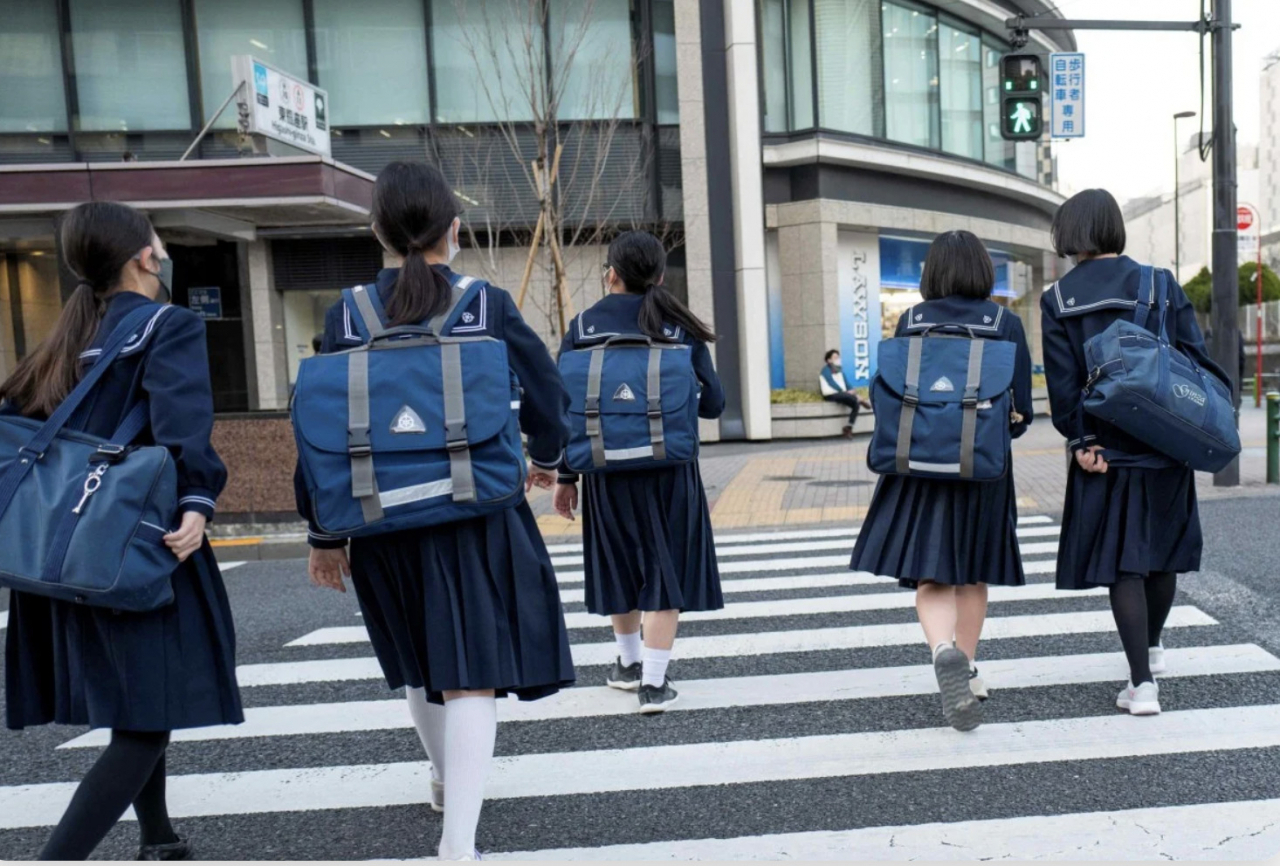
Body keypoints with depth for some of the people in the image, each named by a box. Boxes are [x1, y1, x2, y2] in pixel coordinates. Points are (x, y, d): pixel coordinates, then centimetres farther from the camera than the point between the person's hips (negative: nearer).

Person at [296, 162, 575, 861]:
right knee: (471, 674, 1)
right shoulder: (490, 306, -6)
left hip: (387, 525, 3)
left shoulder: (347, 316, -3)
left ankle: (446, 779, 48)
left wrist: (324, 534, 6)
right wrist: (545, 458, 20)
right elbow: (546, 396, -1)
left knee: (420, 663, 24)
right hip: (478, 518, -3)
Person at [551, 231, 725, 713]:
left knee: (619, 564, 19)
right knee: (664, 570, 8)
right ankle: (654, 683, 6)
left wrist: (565, 476, 2)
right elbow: (712, 402, -5)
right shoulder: (678, 327, -2)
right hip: (668, 471, -1)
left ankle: (629, 664, 37)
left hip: (606, 470, 2)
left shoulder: (583, 328, -2)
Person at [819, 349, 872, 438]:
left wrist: (850, 390, -5)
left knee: (856, 404, -18)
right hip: (831, 395, -7)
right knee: (851, 397, -33)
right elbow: (832, 383, -14)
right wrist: (846, 391, -18)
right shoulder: (826, 369, -4)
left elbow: (845, 382, 16)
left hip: (841, 393, 7)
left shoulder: (839, 369, 18)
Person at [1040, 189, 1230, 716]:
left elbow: (1063, 384, -9)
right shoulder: (1162, 286, 0)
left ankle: (1142, 683, 1)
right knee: (1162, 550, 19)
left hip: (1105, 450, -2)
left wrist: (1082, 443, -5)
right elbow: (1197, 359, -3)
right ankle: (1152, 648, 40)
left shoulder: (1057, 301, -5)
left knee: (1122, 563, 4)